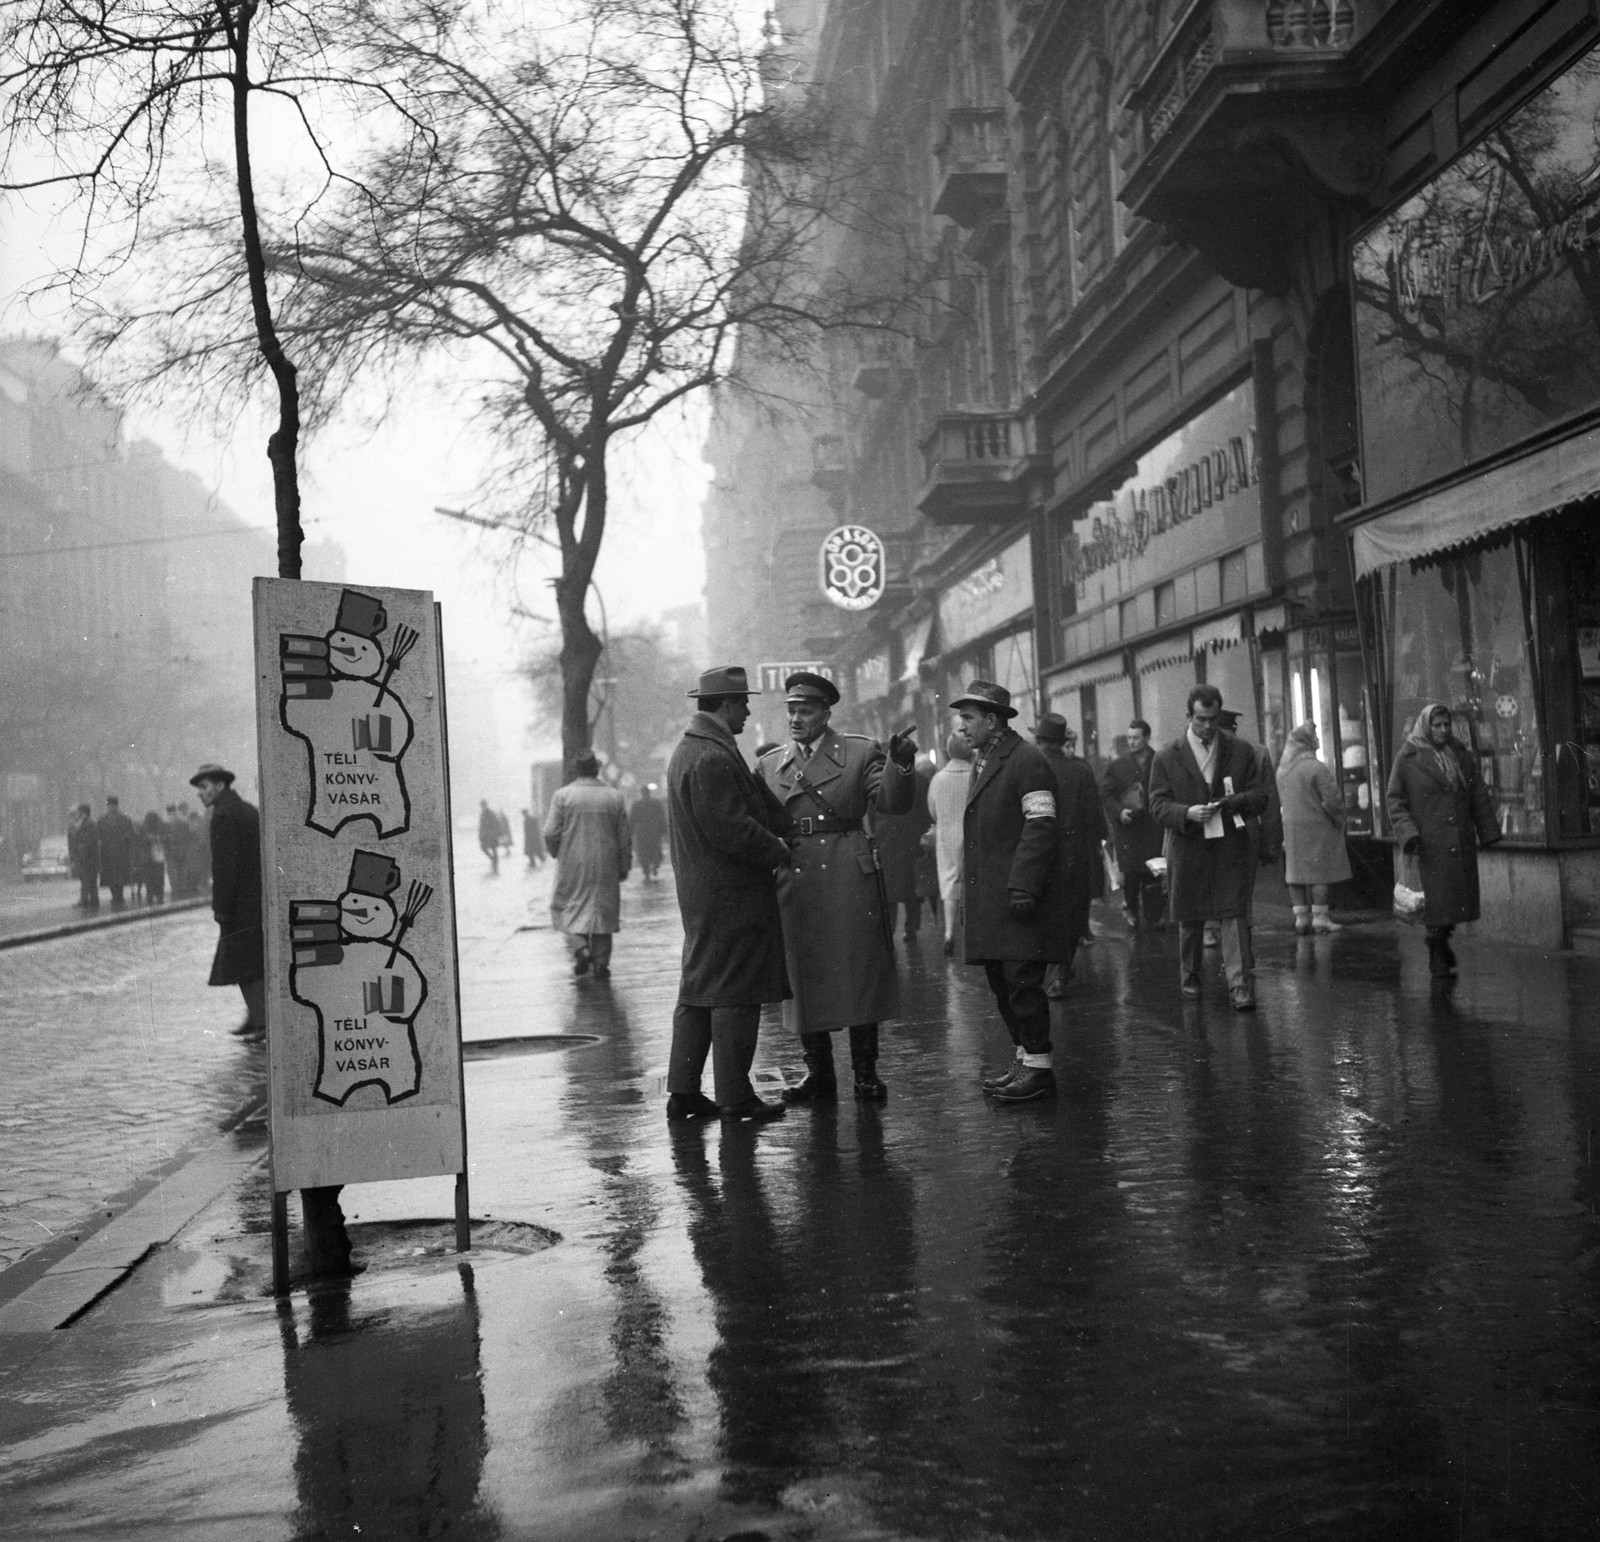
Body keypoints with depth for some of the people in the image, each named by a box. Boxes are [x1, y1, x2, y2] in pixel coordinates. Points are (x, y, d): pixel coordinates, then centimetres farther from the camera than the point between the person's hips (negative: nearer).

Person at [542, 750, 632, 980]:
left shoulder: (562, 796, -5)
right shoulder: (614, 797, 0)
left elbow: (550, 834, -6)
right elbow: (625, 838, 3)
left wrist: (556, 853, 14)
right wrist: (624, 867, 13)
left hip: (572, 865, -1)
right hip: (605, 867, 1)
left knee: (570, 909, 12)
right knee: (602, 911, 10)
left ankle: (579, 948, -9)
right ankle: (601, 963, 8)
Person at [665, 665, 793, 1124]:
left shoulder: (687, 751, 16)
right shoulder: (713, 759, -18)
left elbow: (751, 807, 17)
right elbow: (732, 829, -22)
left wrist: (790, 830, 11)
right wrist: (780, 853, -9)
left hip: (700, 893, 11)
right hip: (730, 894, -10)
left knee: (698, 991, 14)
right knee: (735, 993, -4)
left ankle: (683, 1092, 19)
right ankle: (735, 1099, 2)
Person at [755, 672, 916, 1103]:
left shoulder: (861, 752, 4)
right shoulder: (769, 764, 12)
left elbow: (893, 803, -6)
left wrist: (900, 764, -23)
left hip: (850, 878, -2)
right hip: (794, 883, 2)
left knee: (860, 974, 1)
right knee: (804, 980, 6)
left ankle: (865, 1072, 12)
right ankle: (818, 1074, 18)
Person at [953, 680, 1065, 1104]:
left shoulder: (1026, 761, -10)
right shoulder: (982, 763, 19)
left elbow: (1040, 828, -16)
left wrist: (1022, 887, -22)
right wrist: (966, 895, 17)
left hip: (1020, 899, -9)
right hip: (987, 899, 9)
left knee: (1022, 982, -7)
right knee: (1002, 985, 12)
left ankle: (1038, 1067, 0)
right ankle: (1022, 1058, 21)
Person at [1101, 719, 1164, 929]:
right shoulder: (1117, 766, 8)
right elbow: (1105, 795, 5)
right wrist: (1119, 812, -10)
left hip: (1153, 827, 0)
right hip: (1127, 828, 0)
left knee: (1152, 874, -1)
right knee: (1130, 873, 0)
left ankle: (1153, 916, 7)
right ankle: (1132, 913, 14)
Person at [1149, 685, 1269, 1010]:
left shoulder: (1241, 752, 6)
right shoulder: (1167, 758, 2)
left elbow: (1260, 795, 7)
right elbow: (1158, 805, -2)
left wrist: (1238, 802, -16)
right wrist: (1187, 813, -21)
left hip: (1232, 849, 0)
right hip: (1188, 851, 0)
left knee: (1235, 917, -8)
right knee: (1189, 921, 12)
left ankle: (1241, 986, -9)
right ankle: (1189, 979, 30)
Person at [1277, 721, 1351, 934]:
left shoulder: (1282, 769, 7)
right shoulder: (1316, 768, -16)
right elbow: (1331, 800, -16)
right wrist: (1339, 820, -1)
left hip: (1291, 826, 7)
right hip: (1317, 827, -7)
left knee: (1296, 872, 9)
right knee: (1319, 871, -1)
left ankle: (1301, 917, 12)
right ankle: (1319, 917, 1)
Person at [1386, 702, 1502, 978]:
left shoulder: (1462, 755, 11)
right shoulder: (1407, 759, -3)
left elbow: (1479, 797, 14)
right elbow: (1395, 801, -3)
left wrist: (1489, 834, 9)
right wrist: (1408, 834, -15)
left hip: (1462, 841, 5)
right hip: (1431, 842, -5)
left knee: (1460, 896, 7)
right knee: (1437, 898, -6)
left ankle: (1443, 937, 30)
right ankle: (1437, 955, 6)